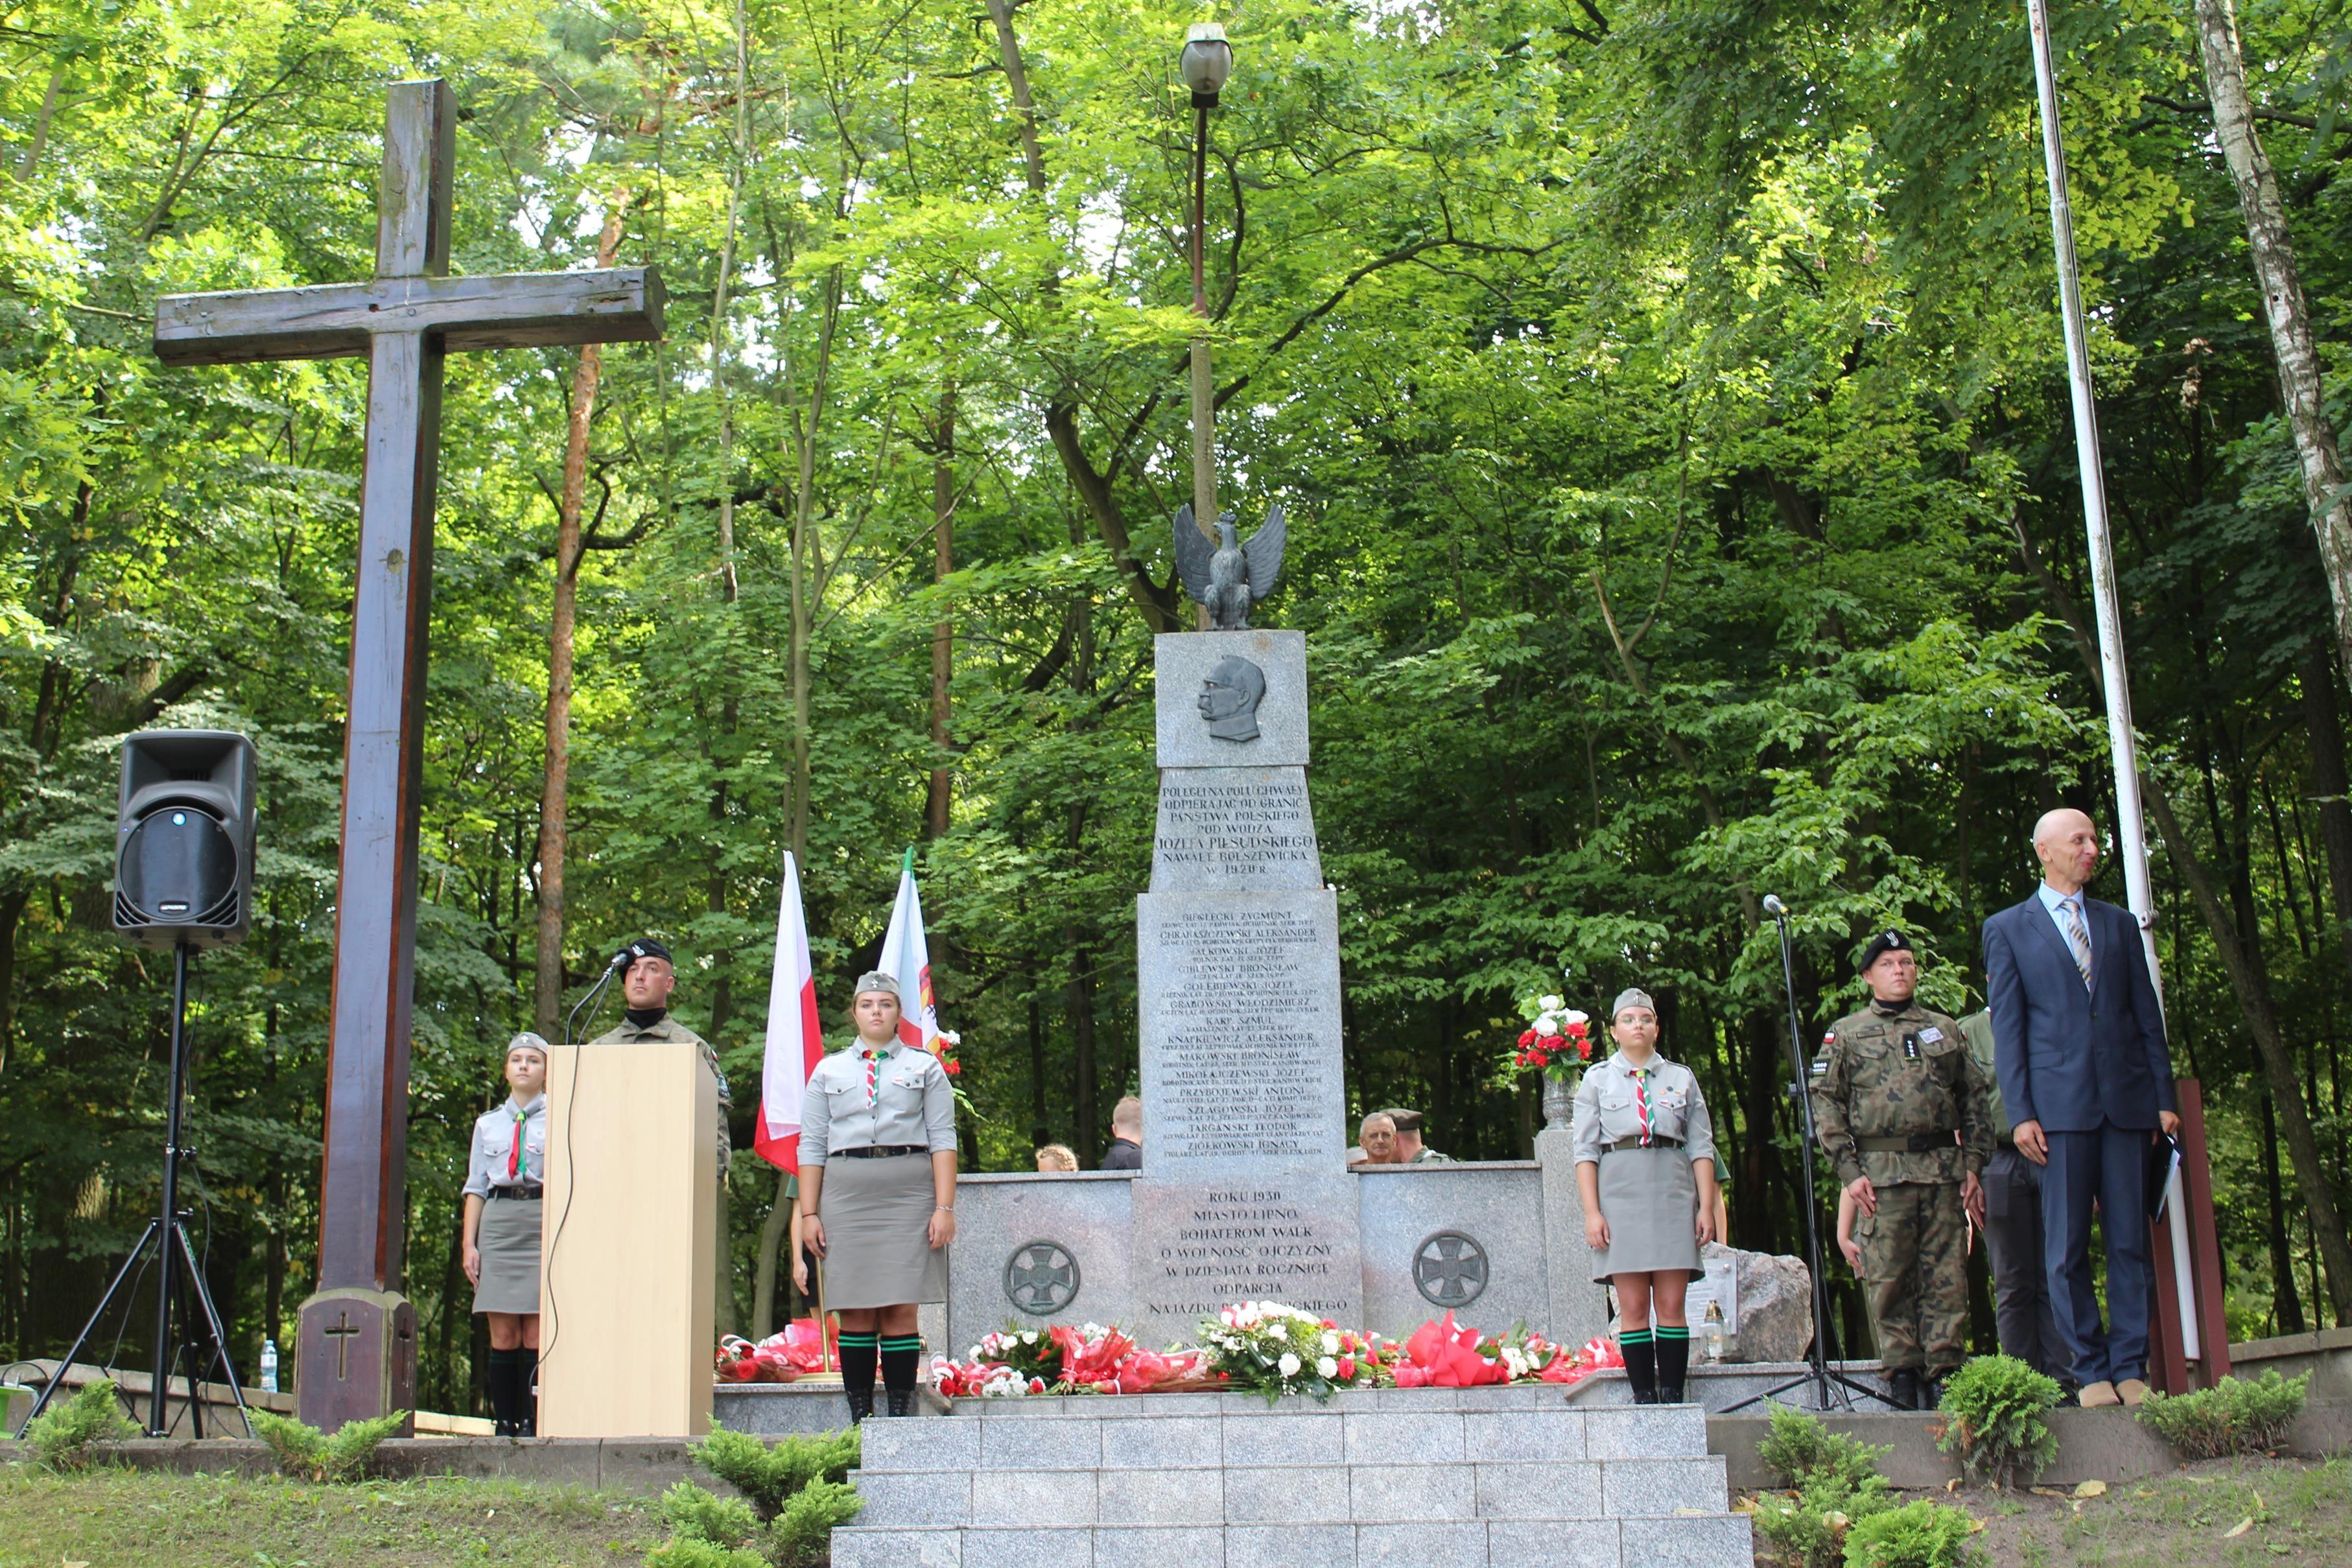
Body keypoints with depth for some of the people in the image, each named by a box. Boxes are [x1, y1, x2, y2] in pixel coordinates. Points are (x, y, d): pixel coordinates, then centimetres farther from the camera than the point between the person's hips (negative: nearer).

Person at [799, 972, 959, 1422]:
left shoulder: (925, 1067, 10)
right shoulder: (828, 1071, 13)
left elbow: (943, 1141, 5)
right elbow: (812, 1147, 11)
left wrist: (944, 1207, -4)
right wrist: (809, 1214, 3)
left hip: (909, 1198, -1)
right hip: (846, 1197, 1)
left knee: (901, 1309, -4)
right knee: (855, 1312, 0)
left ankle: (902, 1416, 2)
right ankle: (858, 1420, 5)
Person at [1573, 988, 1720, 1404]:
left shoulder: (1682, 1078, 14)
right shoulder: (1597, 1080, 11)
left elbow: (1702, 1147, 11)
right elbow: (1585, 1151, 5)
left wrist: (1706, 1207, 1)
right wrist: (1592, 1213, -5)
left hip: (1674, 1195, 1)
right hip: (1619, 1194, -1)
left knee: (1671, 1304, -2)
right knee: (1633, 1307, -3)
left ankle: (1672, 1396, 2)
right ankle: (1643, 1398, 1)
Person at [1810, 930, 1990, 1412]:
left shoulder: (1946, 1030, 17)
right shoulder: (1845, 1034, 9)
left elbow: (1974, 1100, 16)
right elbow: (1824, 1102, 3)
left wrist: (1973, 1164, 5)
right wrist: (1849, 1170, -6)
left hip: (1944, 1170, 2)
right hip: (1881, 1174, -2)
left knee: (1947, 1277, 0)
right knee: (1889, 1280, -2)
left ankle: (1945, 1372, 4)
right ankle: (1902, 1374, 4)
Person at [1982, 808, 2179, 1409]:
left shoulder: (2120, 924, 17)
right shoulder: (2007, 929, 7)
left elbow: (2148, 1015, 15)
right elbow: (2007, 1028, 2)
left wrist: (2164, 1097, 6)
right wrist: (2020, 1113, -6)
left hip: (2127, 1100, 3)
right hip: (2060, 1104, -3)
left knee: (2131, 1240, 2)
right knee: (2067, 1247, -2)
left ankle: (2131, 1368, 7)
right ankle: (2091, 1371, 6)